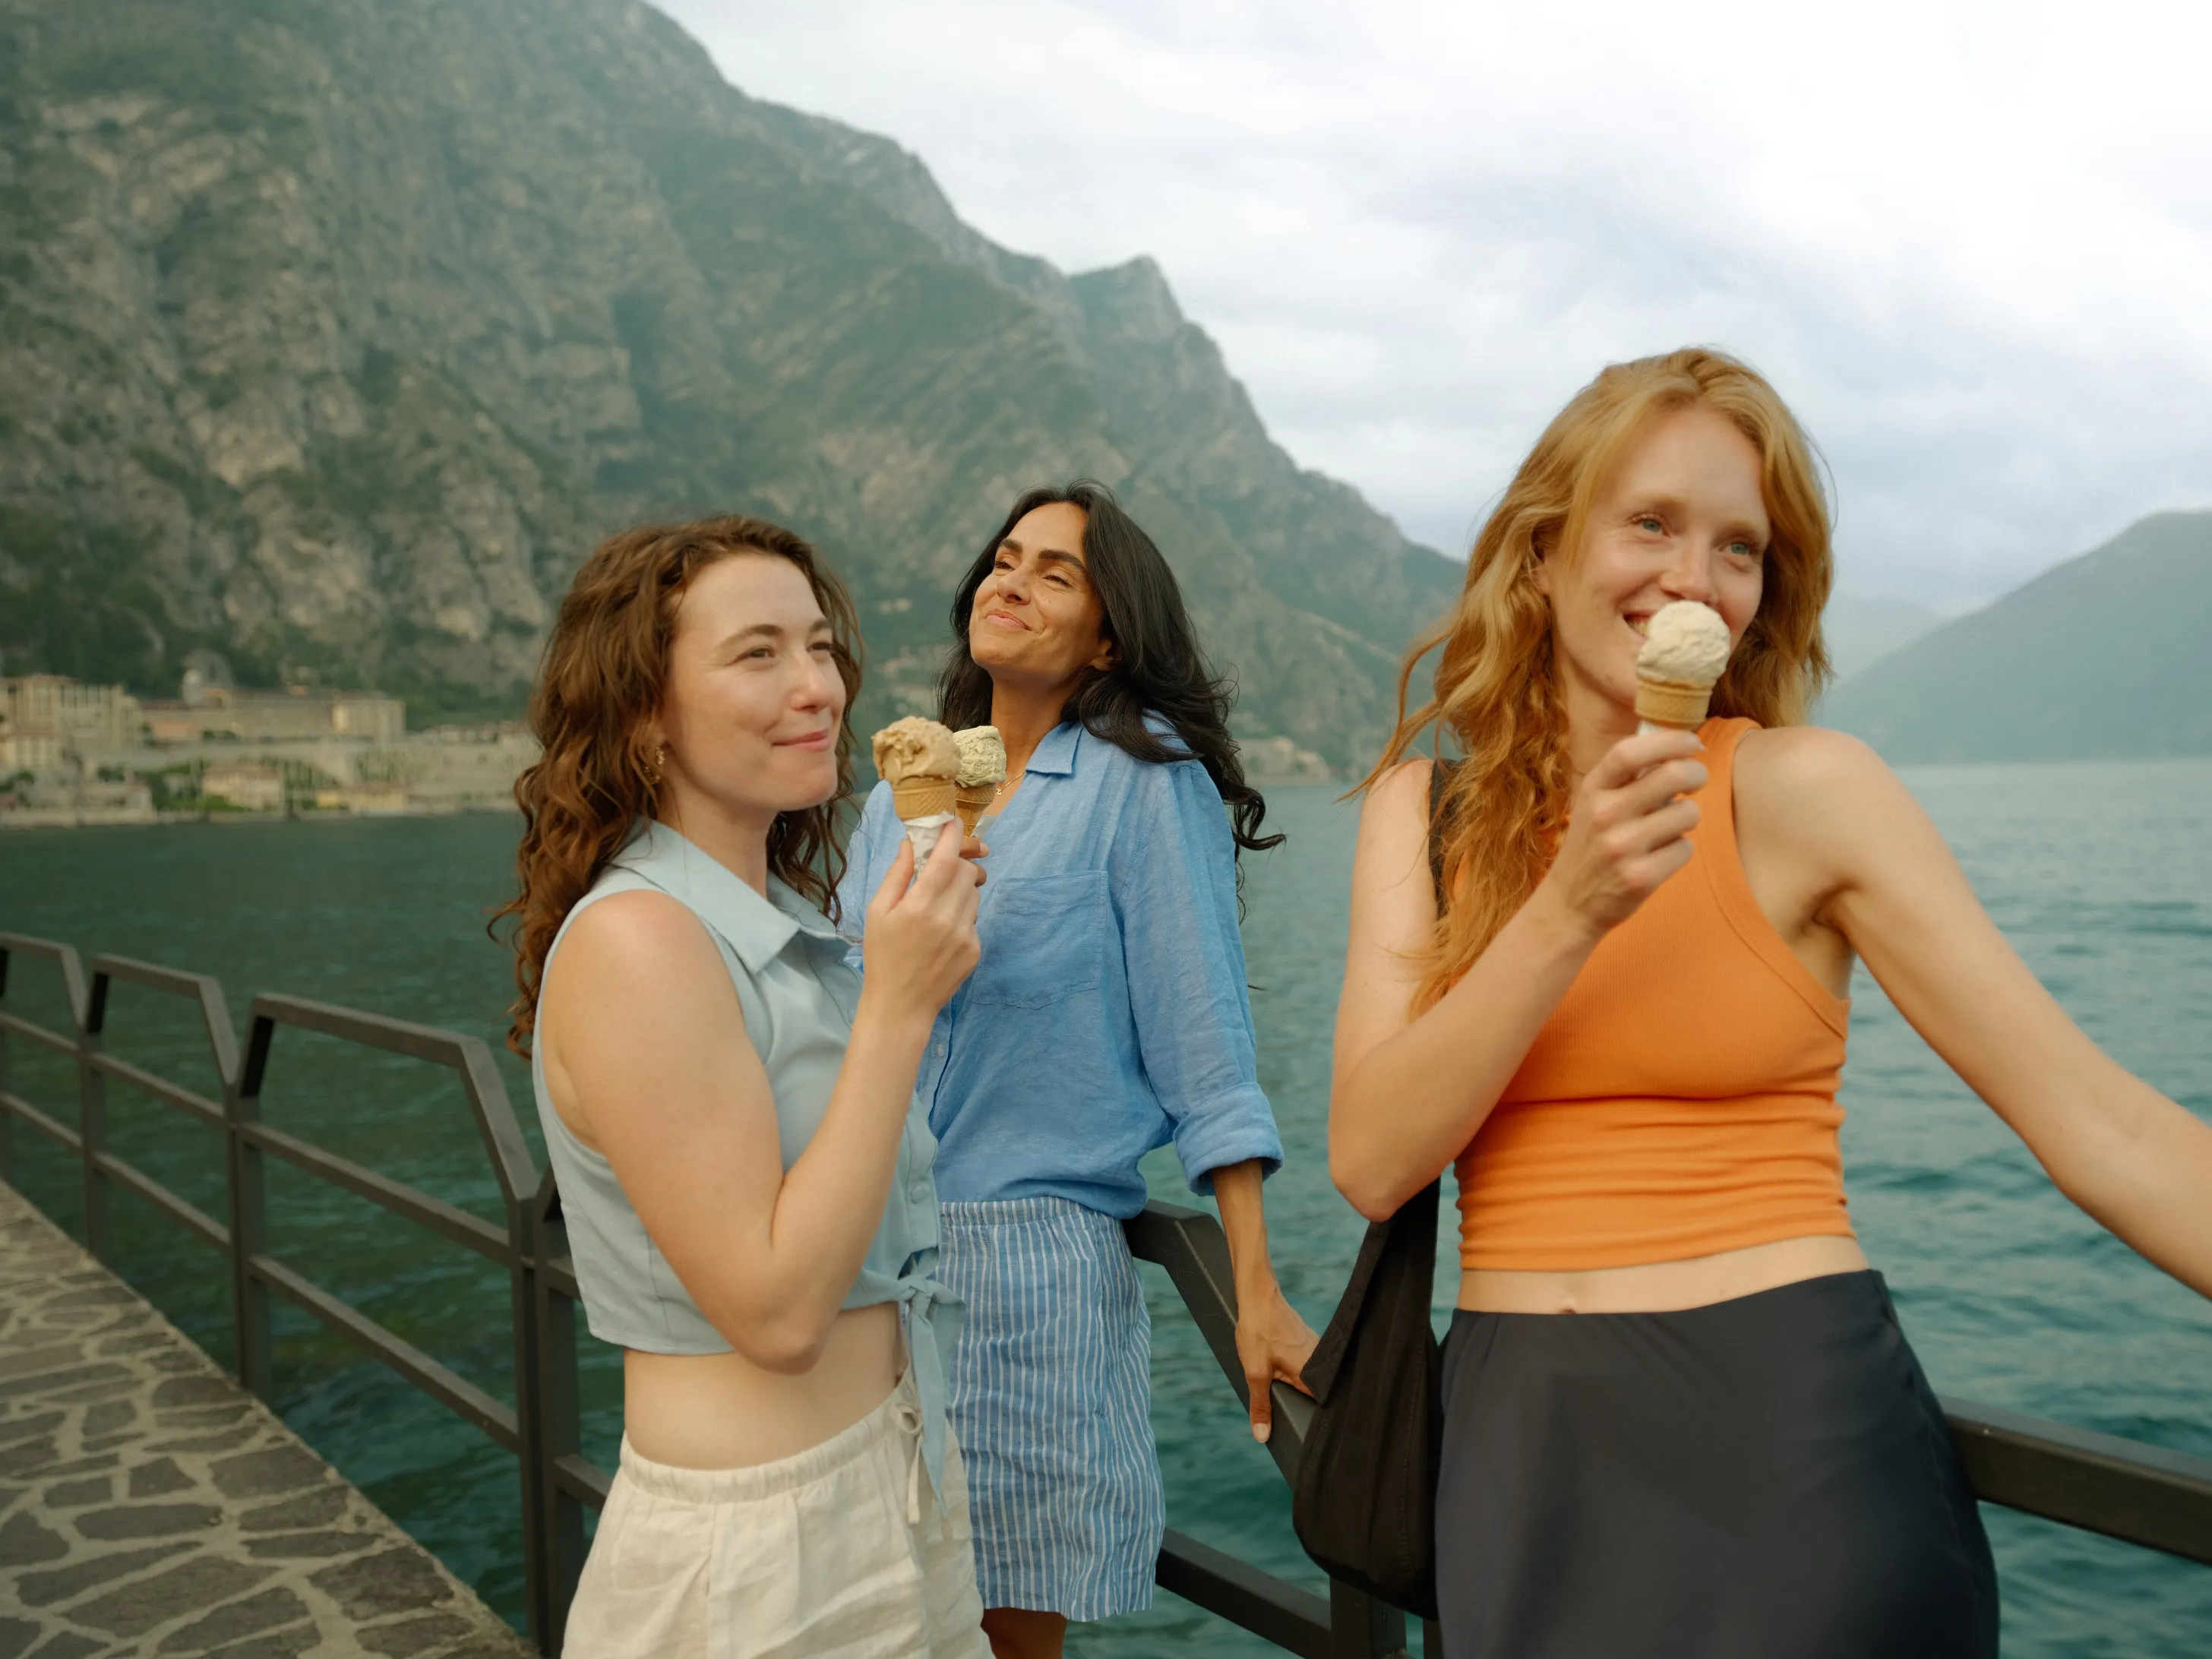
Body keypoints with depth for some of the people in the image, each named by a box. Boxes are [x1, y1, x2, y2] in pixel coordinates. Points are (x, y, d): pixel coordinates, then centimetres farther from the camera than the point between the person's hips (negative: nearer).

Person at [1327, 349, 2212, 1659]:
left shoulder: (1804, 788, -8)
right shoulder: (1426, 806, 1)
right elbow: (1372, 1160, -10)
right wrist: (1571, 910, -20)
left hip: (1792, 1428, -2)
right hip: (1520, 1447, 3)